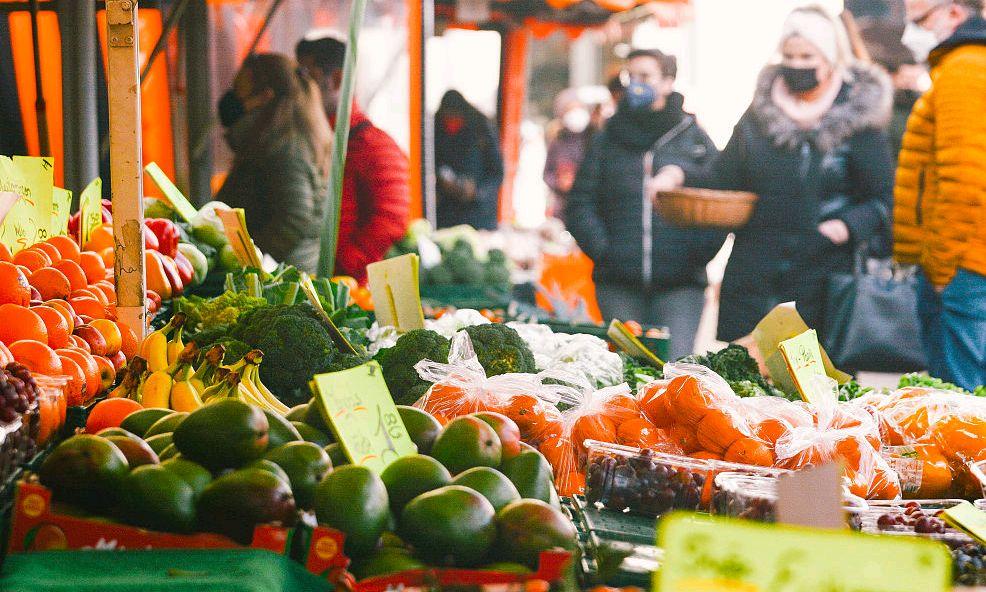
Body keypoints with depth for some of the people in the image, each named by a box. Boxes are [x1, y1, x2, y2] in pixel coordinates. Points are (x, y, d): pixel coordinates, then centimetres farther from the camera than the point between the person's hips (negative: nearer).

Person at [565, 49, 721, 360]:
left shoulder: (693, 138, 8)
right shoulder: (608, 140, 13)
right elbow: (580, 203, 10)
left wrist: (697, 253, -7)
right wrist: (601, 249, -4)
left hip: (679, 284, -2)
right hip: (619, 285, 2)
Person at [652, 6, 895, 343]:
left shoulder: (858, 123, 1)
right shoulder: (760, 116, 11)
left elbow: (883, 200, 2)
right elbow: (724, 181, 13)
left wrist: (848, 226, -16)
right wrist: (680, 179, -4)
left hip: (820, 281, -3)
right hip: (753, 279, 3)